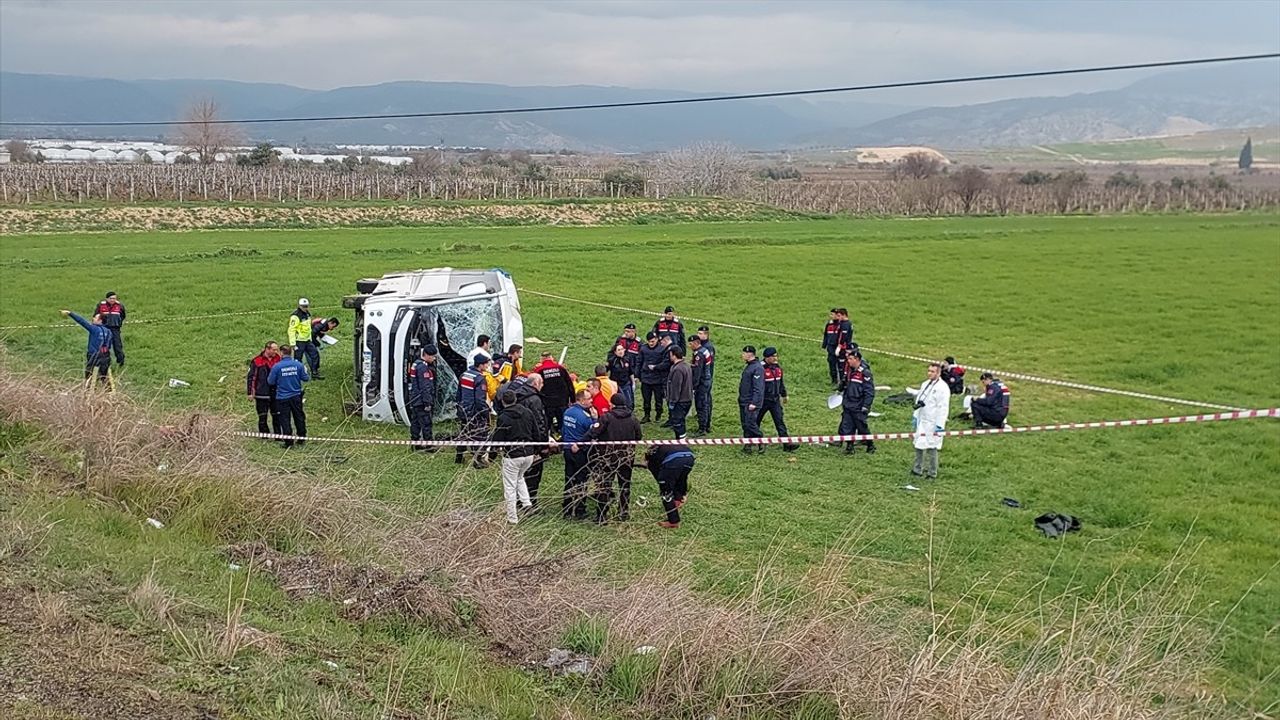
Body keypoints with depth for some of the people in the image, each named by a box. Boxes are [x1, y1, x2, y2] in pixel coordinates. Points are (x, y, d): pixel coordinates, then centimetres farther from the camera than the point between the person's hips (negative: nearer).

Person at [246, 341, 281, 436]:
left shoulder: (278, 359, 4)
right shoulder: (257, 361, -8)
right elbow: (250, 377, -4)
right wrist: (250, 392, -6)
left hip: (275, 393, 3)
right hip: (262, 394, -3)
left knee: (277, 415, 5)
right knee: (262, 416, 5)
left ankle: (277, 434, 13)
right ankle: (264, 434, 16)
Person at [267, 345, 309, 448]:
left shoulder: (277, 366, -13)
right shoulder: (298, 365, -7)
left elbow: (270, 382, -6)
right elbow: (305, 378, 1)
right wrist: (305, 371, 21)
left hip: (282, 397, -3)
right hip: (296, 396, 3)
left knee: (285, 420, 6)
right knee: (299, 417, 16)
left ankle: (289, 442, 6)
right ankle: (302, 439, 25)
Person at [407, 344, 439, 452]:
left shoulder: (416, 365, 14)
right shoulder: (423, 367, -18)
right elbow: (425, 387, -21)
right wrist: (427, 402, -19)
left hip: (414, 401, 10)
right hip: (421, 401, -10)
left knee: (415, 422, 12)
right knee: (426, 422, -4)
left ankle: (415, 444, 17)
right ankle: (429, 445, -1)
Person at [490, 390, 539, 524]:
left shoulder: (503, 418, -14)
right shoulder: (528, 412, 1)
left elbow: (497, 440, -10)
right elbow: (536, 433, 8)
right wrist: (536, 451, 20)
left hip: (512, 456, -6)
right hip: (529, 454, 6)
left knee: (510, 487, 5)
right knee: (520, 477, 31)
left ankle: (512, 518, 9)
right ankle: (526, 502, 18)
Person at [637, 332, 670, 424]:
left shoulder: (662, 349, -10)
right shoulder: (643, 348, 2)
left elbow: (666, 363, -15)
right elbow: (639, 363, 9)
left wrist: (655, 367, -15)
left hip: (658, 379, -3)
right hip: (645, 379, 3)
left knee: (658, 399, 9)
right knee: (646, 399, 10)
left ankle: (659, 415, 25)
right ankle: (647, 415, 22)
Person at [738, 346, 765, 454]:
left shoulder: (757, 368, -17)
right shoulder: (748, 367, 15)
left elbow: (758, 388, -21)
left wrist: (754, 403, -24)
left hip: (751, 403, -10)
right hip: (743, 402, 10)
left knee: (750, 423, -11)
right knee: (745, 424, 10)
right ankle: (747, 446, 16)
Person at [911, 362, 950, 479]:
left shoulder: (942, 388, -15)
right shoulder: (925, 384, 12)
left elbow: (943, 408, -18)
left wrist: (939, 425, -20)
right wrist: (915, 416, 18)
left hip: (932, 423, -8)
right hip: (922, 421, 8)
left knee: (931, 448, -1)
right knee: (918, 445, 14)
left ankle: (932, 473, 9)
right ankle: (917, 470, 24)